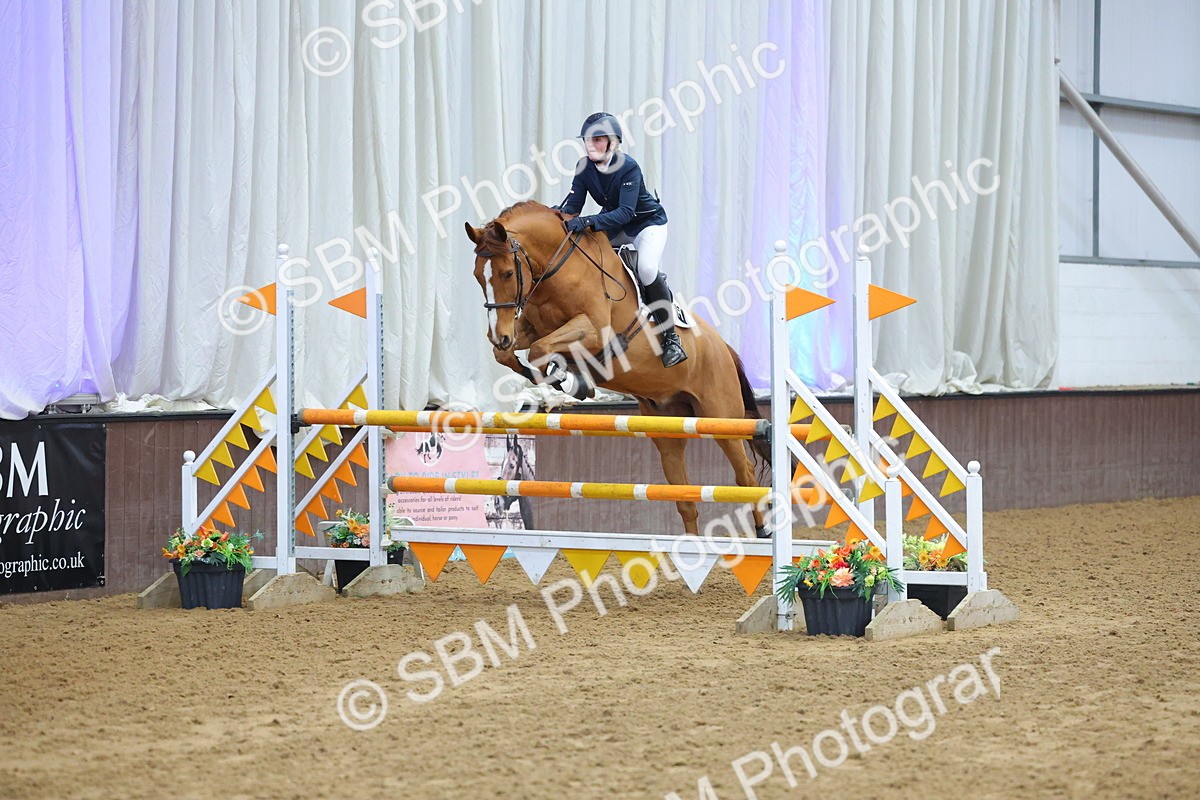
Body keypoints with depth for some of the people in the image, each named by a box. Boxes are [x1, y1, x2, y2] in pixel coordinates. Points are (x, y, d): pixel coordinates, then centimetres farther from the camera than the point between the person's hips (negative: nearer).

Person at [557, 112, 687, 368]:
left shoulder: (628, 168, -29)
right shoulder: (584, 168, -11)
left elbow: (625, 212, -38)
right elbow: (573, 203, -12)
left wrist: (588, 222, -50)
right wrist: (559, 215, -36)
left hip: (647, 223, -7)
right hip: (613, 225, 7)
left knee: (647, 269, -31)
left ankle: (670, 337, -19)